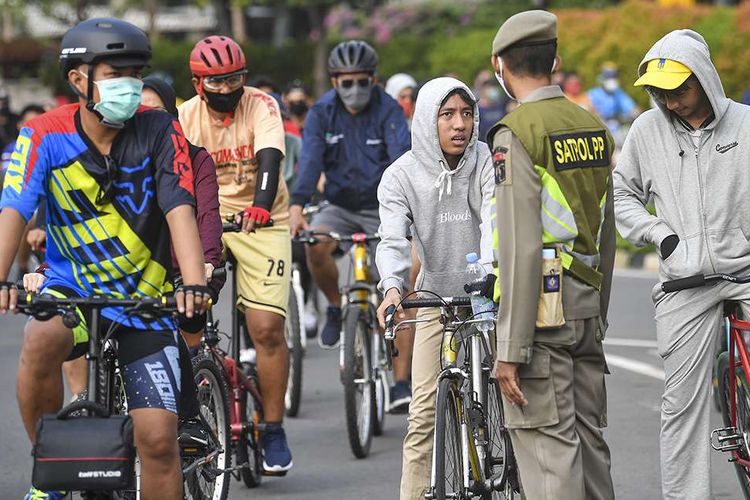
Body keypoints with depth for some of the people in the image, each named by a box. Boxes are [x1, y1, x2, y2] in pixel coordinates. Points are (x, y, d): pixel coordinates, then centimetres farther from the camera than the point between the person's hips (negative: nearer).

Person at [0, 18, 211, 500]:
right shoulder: (45, 135, -11)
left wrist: (195, 285, -36)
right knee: (41, 340, -35)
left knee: (159, 438, -8)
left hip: (146, 299, 1)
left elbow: (179, 209, -20)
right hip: (73, 288, -1)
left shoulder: (159, 131, -10)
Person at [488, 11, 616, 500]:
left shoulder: (516, 133, -12)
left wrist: (510, 349, -17)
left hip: (542, 309, -7)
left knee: (549, 446, -7)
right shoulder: (594, 128, 11)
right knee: (590, 439, 13)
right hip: (587, 304, 7)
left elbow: (521, 248, -18)